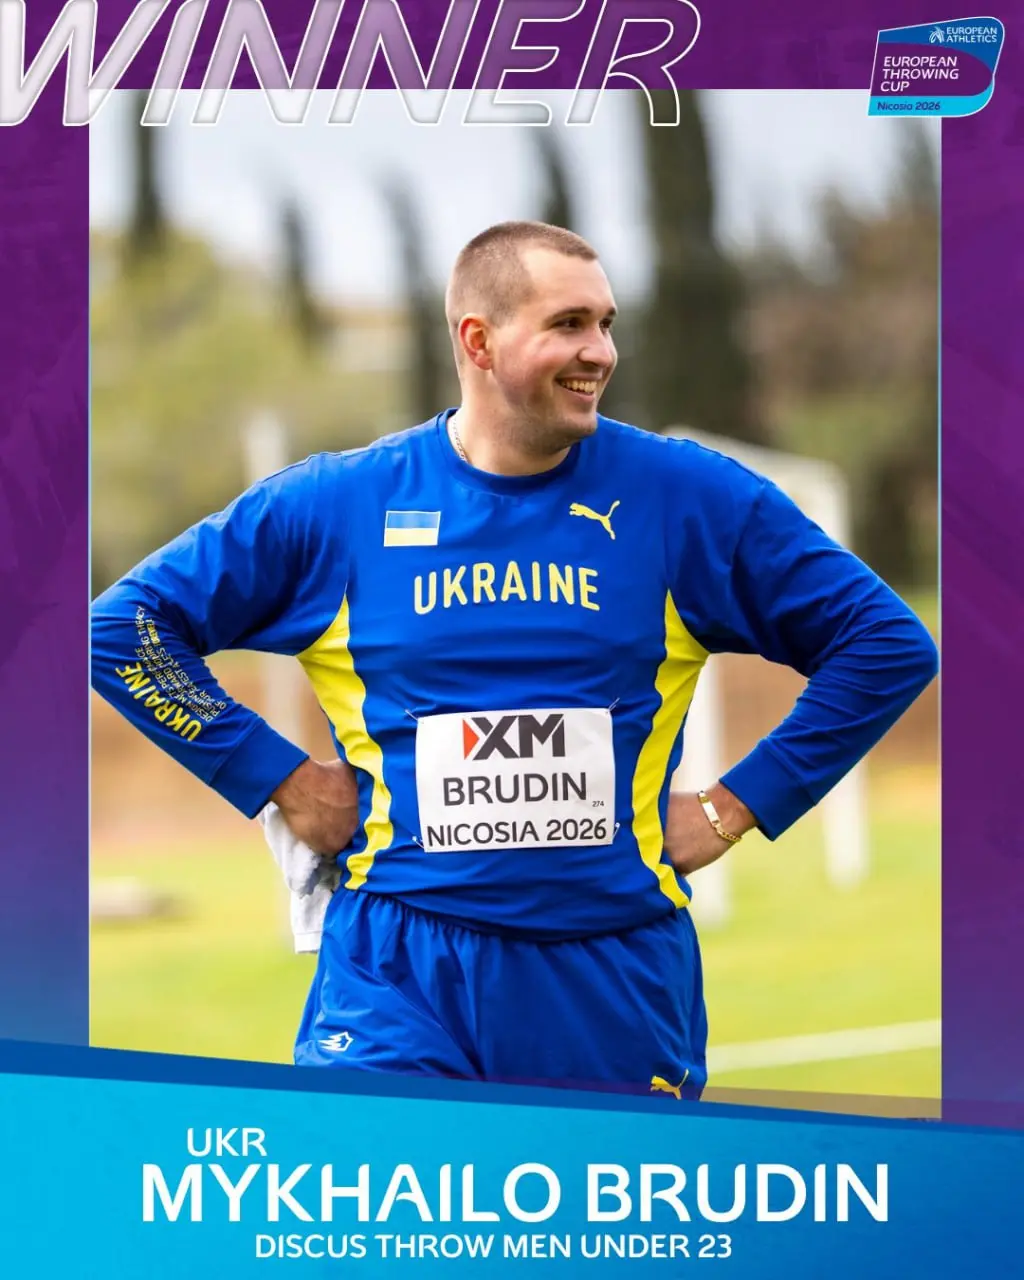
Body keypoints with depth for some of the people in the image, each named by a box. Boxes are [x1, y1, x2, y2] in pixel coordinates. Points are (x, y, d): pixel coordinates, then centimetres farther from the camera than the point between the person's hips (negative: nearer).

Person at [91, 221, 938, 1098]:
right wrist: (278, 778, 2)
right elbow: (125, 626, 8)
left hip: (617, 984, 1)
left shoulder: (688, 499, 3)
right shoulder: (336, 506, 2)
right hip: (399, 980, -1)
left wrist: (740, 803, 2)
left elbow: (887, 645, 8)